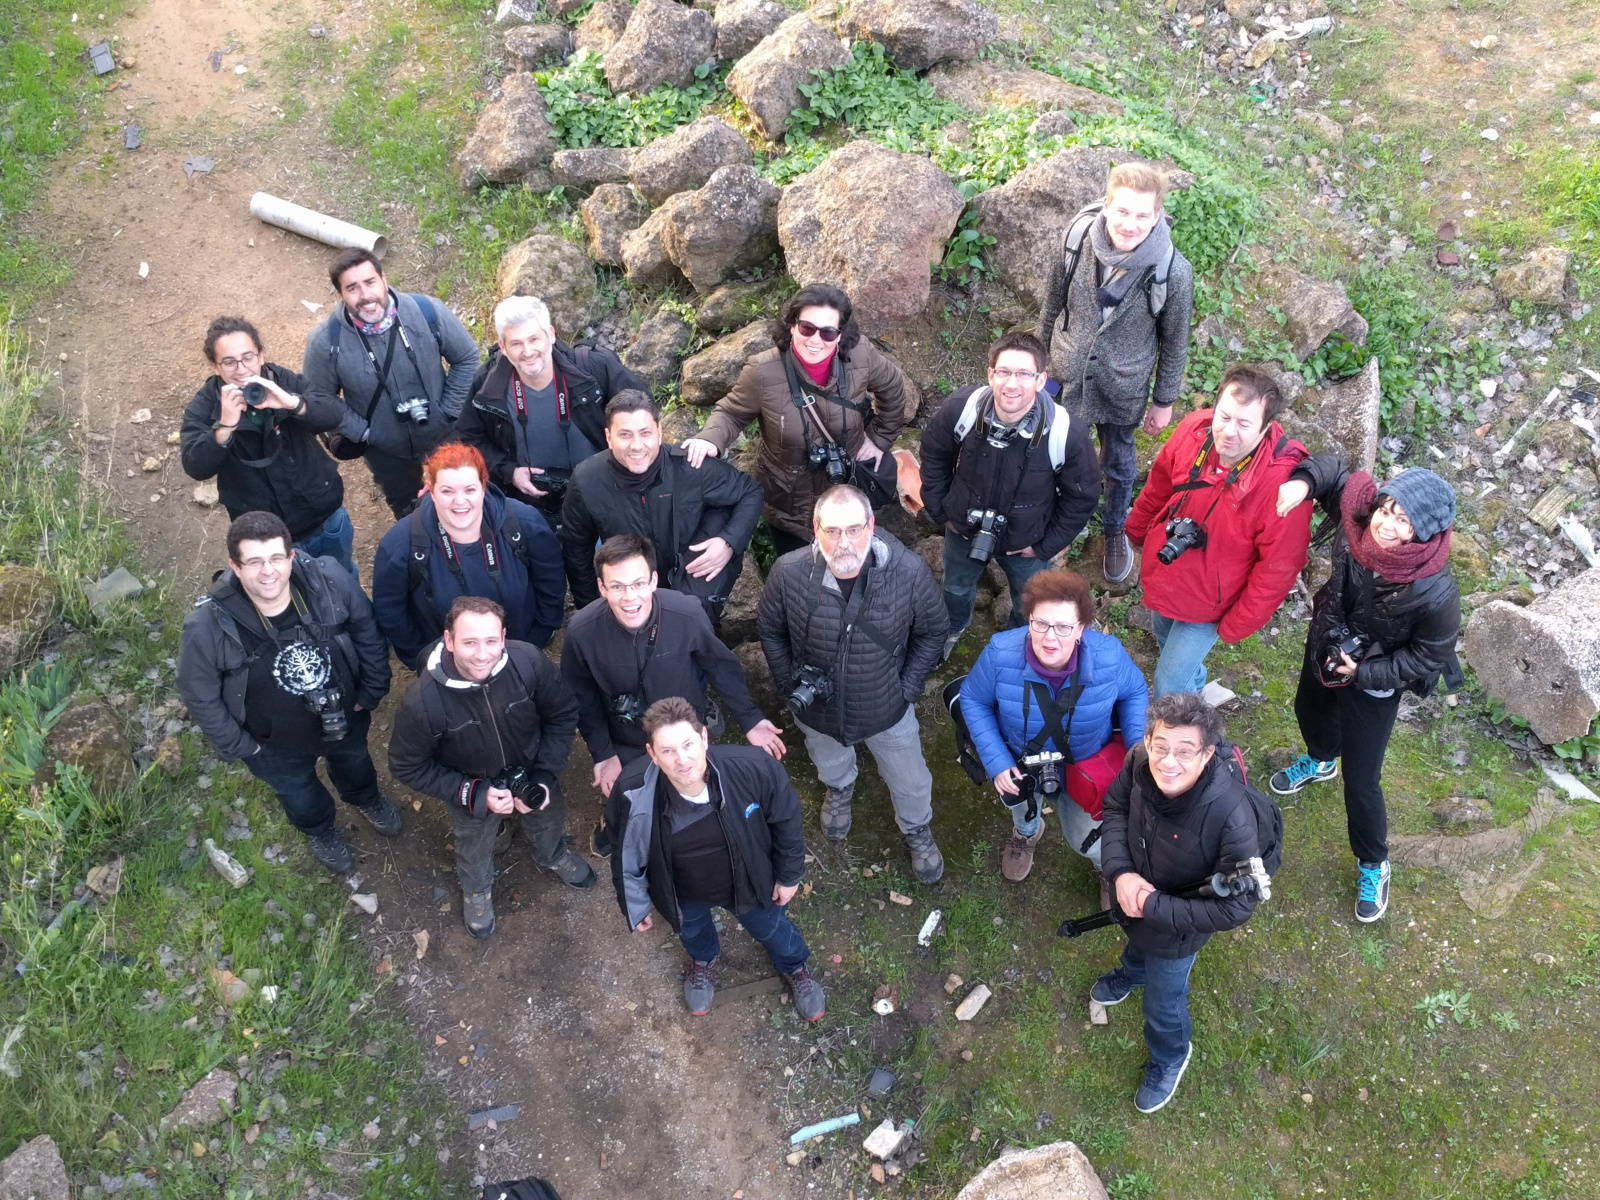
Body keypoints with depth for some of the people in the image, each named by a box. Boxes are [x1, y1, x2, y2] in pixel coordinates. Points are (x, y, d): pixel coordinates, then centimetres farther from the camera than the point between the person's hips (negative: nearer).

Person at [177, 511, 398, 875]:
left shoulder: (331, 580, -32)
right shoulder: (208, 626, -36)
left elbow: (367, 633, -12)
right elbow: (199, 695, -17)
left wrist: (371, 692, -3)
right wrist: (237, 745, -8)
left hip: (345, 716, 2)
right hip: (275, 743, -2)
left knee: (354, 760, 35)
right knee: (299, 794, 30)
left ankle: (366, 798, 72)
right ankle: (320, 830, 66)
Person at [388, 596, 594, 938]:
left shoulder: (528, 662, -35)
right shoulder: (421, 702, -37)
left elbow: (563, 714, -16)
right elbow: (407, 767, -20)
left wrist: (546, 777, -20)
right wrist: (474, 795, -24)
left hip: (532, 772, 2)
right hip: (471, 789, -2)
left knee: (549, 819, 31)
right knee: (474, 849, 27)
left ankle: (553, 855, 68)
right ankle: (476, 888, 63)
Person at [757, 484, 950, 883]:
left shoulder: (908, 571, -30)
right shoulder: (790, 573, -29)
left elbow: (934, 630, -10)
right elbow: (770, 629, -7)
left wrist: (908, 686, -9)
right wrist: (790, 683, -6)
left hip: (887, 710, 0)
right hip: (817, 710, 1)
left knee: (910, 782, 24)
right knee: (831, 766, 34)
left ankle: (917, 831, 58)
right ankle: (839, 791, 71)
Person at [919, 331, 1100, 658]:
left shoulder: (1066, 434, -34)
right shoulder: (960, 408, -29)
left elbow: (1082, 496, -15)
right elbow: (934, 453, -6)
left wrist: (1046, 545, -9)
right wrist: (939, 509, -2)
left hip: (1025, 543, -1)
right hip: (963, 528, 1)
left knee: (1029, 607, 27)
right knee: (956, 588, 31)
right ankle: (953, 627, 67)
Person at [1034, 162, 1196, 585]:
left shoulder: (1174, 272, -26)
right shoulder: (1077, 239, -21)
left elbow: (1174, 341, -9)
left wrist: (1164, 402, 0)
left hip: (1123, 388, -1)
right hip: (1066, 375, 1)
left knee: (1118, 464, 22)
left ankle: (1116, 530, 52)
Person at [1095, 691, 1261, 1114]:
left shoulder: (1231, 816, -43)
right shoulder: (1139, 762, -30)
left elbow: (1235, 908, -32)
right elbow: (1115, 806, -8)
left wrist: (1153, 907, -29)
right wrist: (1120, 872, -22)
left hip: (1177, 930, -4)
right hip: (1134, 891, 4)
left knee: (1164, 1003, 24)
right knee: (1135, 944, 38)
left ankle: (1170, 1057, 58)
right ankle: (1132, 972, 75)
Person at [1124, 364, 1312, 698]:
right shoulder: (1193, 429, -23)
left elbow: (1277, 570, -25)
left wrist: (1234, 627, -14)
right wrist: (1136, 530, 16)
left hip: (1207, 604, -5)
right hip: (1163, 576, 5)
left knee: (1170, 687, 8)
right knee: (1165, 640, 33)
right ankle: (1192, 682, 65)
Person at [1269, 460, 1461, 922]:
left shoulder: (1435, 592, -40)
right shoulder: (1357, 519, -30)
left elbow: (1429, 657, -22)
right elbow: (1333, 470, -11)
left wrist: (1365, 672, -24)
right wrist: (1302, 482, -31)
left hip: (1374, 682, -5)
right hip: (1325, 646, 5)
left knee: (1361, 782, 7)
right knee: (1308, 709, 35)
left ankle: (1373, 865, 37)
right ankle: (1321, 761, 73)